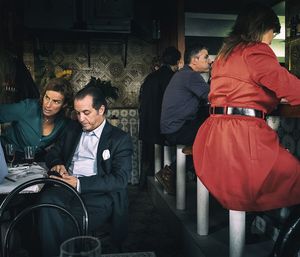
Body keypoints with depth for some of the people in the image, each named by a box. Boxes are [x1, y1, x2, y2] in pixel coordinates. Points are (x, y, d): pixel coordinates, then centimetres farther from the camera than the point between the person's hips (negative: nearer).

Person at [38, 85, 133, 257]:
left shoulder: (121, 139, 3)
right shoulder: (73, 129, 21)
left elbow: (120, 179, -7)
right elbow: (53, 153, 29)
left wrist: (80, 183, -18)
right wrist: (57, 164, 3)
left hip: (98, 194, -4)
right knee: (48, 199, -30)